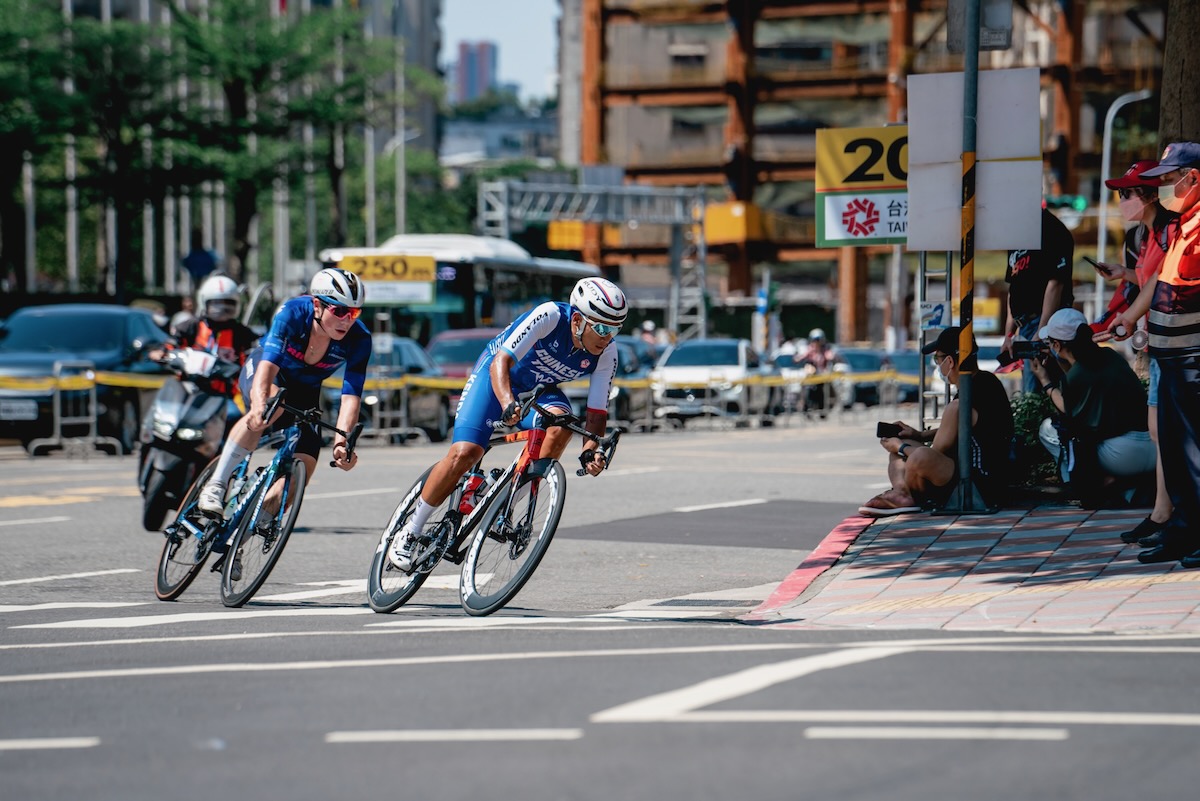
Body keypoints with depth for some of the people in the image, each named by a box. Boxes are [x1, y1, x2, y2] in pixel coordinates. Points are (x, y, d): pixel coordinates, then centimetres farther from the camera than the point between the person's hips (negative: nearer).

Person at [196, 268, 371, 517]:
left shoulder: (359, 340, -26)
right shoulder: (293, 313, -33)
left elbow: (351, 395, -32)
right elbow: (268, 363, -45)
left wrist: (342, 440, -48)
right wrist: (260, 403, -64)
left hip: (304, 392, 3)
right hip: (261, 368, -3)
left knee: (303, 468, -15)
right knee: (272, 404, -39)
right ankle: (215, 486, -35)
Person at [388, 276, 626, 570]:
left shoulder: (607, 353, -20)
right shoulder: (550, 316, -32)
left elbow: (597, 413, -16)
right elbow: (501, 362, -37)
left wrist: (590, 452, -36)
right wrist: (508, 403, -55)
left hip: (540, 389, 4)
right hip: (497, 373, -4)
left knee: (561, 425, -30)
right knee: (464, 452, -20)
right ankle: (410, 530, -3)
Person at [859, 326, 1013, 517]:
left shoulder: (959, 407, -23)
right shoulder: (987, 380, 8)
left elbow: (935, 455, -14)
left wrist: (900, 447, 3)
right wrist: (921, 435, 17)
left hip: (980, 488, -11)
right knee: (899, 446, 17)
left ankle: (906, 496, -7)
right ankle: (900, 490, -12)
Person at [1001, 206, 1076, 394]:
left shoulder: (1052, 231, -12)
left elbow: (1055, 284, -17)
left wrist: (1040, 335, -21)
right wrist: (1009, 334, 17)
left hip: (1045, 322, -10)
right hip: (1024, 324, 10)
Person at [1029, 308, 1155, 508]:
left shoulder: (1076, 376, -9)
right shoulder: (1109, 355, 12)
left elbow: (1068, 411, 12)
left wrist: (1045, 381, 23)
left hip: (1127, 457, -8)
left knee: (1048, 430, 9)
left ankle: (1103, 483, -4)